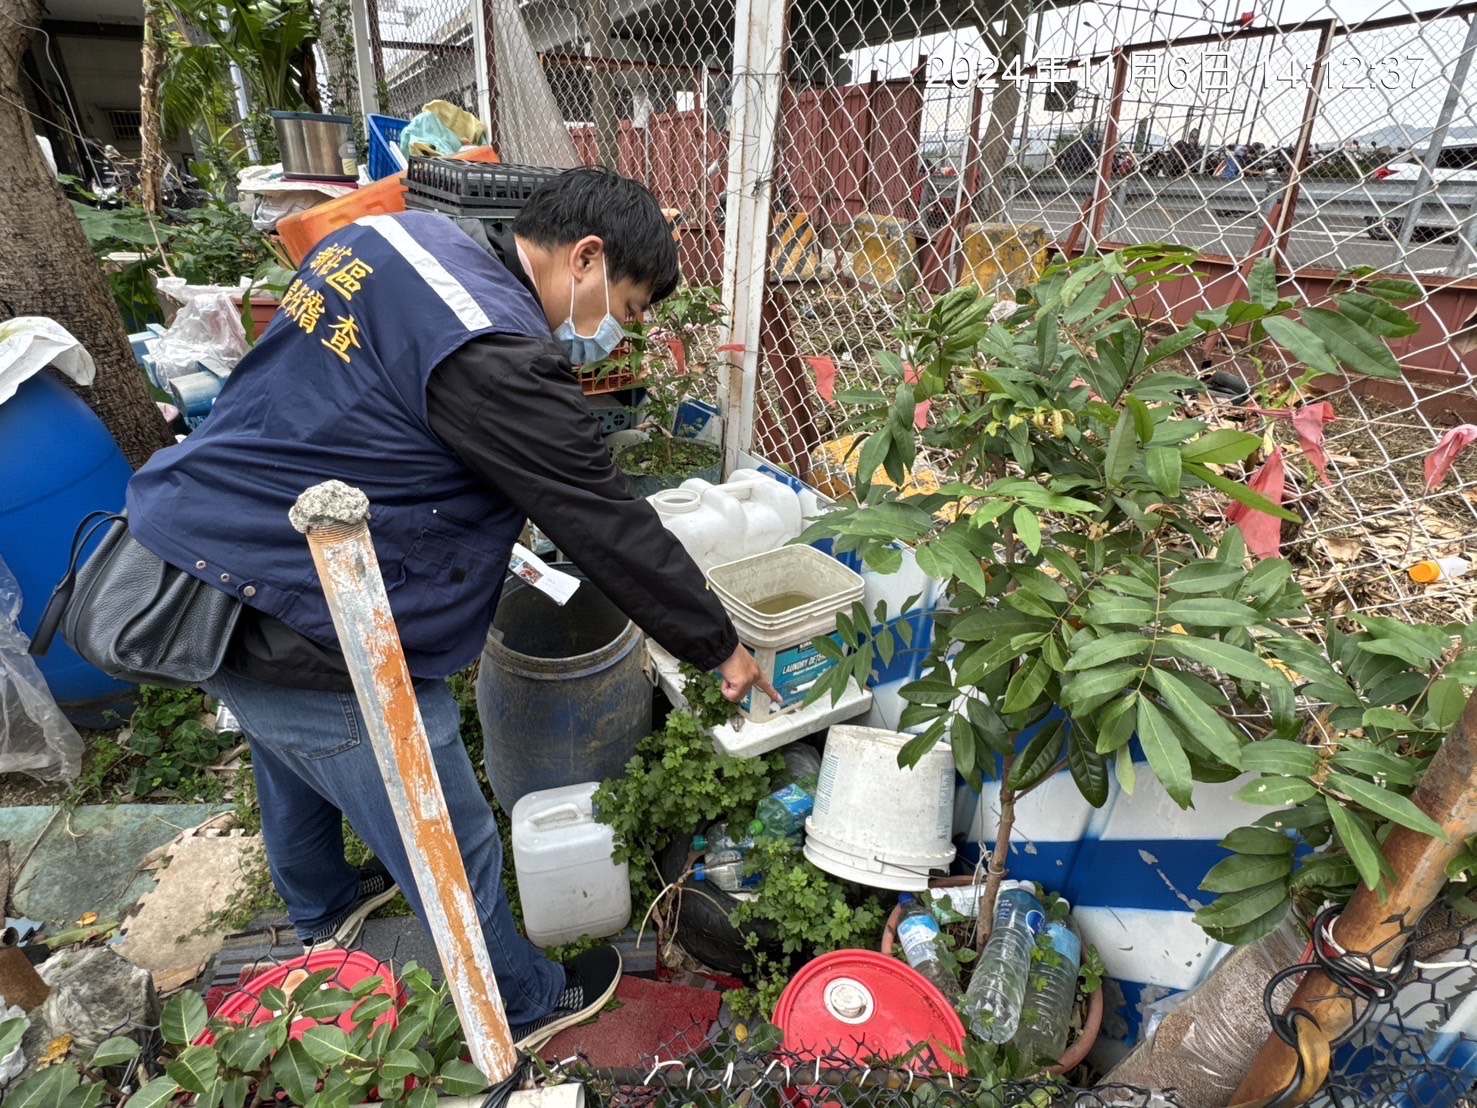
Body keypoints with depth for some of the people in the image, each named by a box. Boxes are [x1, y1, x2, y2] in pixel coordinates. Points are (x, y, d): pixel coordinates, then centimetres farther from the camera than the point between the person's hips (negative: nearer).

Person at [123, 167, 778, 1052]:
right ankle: (521, 1011, 37)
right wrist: (719, 647, -7)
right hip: (299, 639, -10)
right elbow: (611, 530, -21)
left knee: (294, 764, 34)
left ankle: (323, 910, 64)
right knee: (452, 853, 11)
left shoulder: (396, 235, 3)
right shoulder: (499, 358, -26)